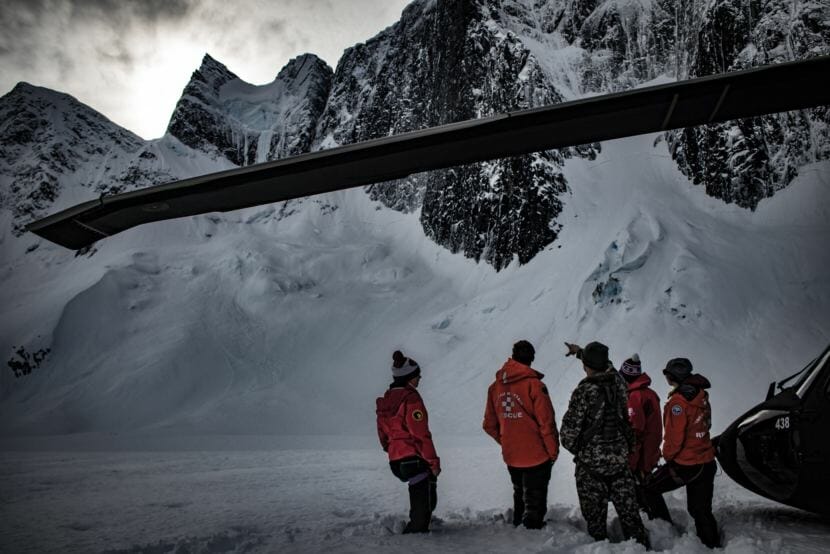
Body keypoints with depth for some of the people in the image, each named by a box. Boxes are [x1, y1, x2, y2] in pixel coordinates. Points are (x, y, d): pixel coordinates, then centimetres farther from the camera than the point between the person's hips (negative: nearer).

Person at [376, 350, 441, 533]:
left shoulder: (385, 400, 10)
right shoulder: (411, 398, -16)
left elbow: (383, 435, 17)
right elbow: (421, 434, -17)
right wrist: (434, 462, -11)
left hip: (396, 460, 9)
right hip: (415, 458, -9)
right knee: (424, 503, 2)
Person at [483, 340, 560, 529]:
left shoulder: (495, 386, -2)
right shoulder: (533, 384, -18)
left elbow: (490, 425, 4)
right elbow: (546, 422, -17)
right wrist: (553, 450, -4)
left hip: (510, 456, 6)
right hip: (536, 455, -5)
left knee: (520, 494, 26)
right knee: (534, 499, 10)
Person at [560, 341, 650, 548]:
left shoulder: (584, 391, -18)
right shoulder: (619, 383, -4)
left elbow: (569, 430, -15)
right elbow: (606, 365, 21)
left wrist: (576, 449, 6)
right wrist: (580, 351, 31)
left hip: (591, 463, -4)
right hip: (621, 459, 4)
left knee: (595, 517, 11)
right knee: (629, 512, 15)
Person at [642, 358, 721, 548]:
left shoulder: (678, 401, -21)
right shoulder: (701, 396, 5)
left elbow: (674, 435, -21)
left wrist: (668, 455, -3)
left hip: (684, 465, -8)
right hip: (707, 462, 8)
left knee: (650, 487, 11)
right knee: (701, 509, 18)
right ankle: (713, 545, 24)